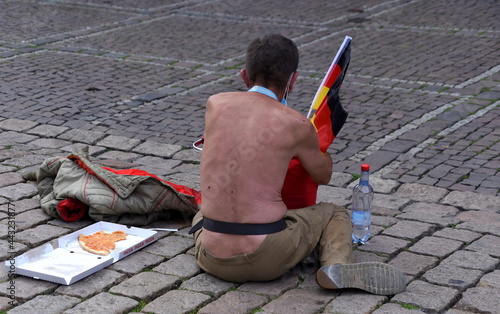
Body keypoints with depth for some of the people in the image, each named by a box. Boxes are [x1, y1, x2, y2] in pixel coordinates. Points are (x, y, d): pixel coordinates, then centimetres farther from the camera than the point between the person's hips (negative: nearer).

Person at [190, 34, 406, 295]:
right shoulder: (297, 126, -5)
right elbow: (323, 176, 16)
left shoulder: (215, 104, 3)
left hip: (215, 260, 4)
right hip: (267, 260, -4)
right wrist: (316, 141, 36)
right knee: (333, 214, 21)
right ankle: (337, 265, -5)